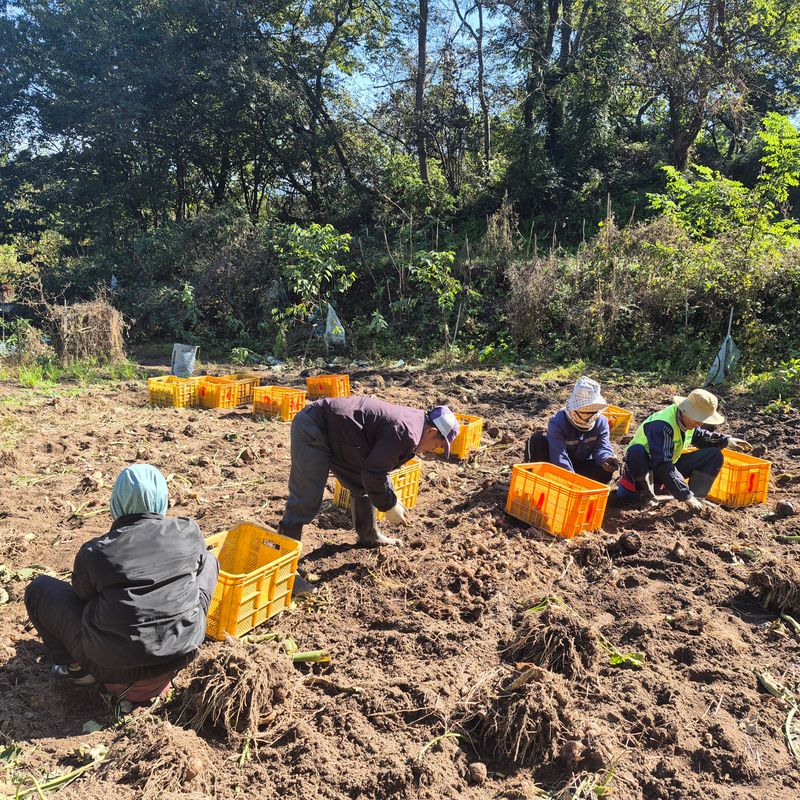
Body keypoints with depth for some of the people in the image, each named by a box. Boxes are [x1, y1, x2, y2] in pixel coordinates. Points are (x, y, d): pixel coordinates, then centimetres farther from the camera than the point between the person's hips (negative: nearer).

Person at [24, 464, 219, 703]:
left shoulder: (94, 553, -13)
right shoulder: (188, 532, -9)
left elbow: (82, 596, 8)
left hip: (114, 667, -1)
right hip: (183, 653, 2)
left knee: (39, 588, 15)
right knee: (209, 562, 21)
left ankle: (76, 667, 16)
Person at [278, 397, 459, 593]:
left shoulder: (408, 421, 11)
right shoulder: (406, 434, -21)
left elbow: (376, 466, 22)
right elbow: (373, 473, -21)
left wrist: (392, 499, 20)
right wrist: (389, 506, -7)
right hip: (313, 430, -11)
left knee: (363, 487, 20)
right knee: (306, 501, -15)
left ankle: (369, 537, 38)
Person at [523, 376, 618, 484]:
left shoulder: (601, 422, -9)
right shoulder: (558, 422, -25)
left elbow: (602, 447, -17)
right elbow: (559, 456, -34)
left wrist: (605, 459, -42)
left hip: (581, 465, 3)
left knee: (606, 471, -27)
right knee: (538, 440, -30)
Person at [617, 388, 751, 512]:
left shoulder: (687, 421, -4)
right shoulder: (662, 425, -32)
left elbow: (700, 436, 19)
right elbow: (663, 466, -37)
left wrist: (726, 440, 1)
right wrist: (687, 497, -37)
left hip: (668, 466, 8)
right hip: (644, 467, -8)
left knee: (715, 456, -5)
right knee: (636, 451, -43)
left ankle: (697, 499, -12)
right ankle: (646, 497, -26)